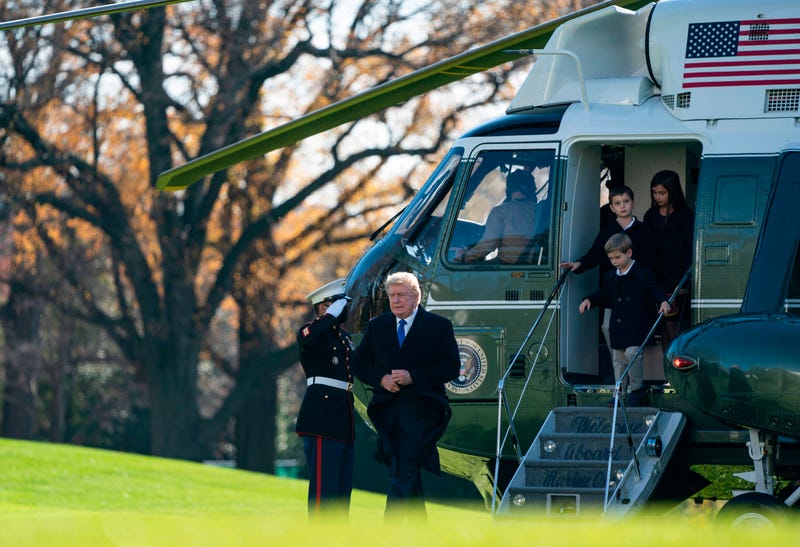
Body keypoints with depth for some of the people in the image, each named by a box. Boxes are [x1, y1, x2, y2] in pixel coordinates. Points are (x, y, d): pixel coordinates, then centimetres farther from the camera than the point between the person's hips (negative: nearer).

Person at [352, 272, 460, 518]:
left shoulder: (439, 326, 2)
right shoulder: (376, 326, 14)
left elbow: (451, 368, -5)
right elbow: (360, 364, 13)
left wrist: (413, 377, -15)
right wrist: (381, 379, -8)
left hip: (421, 412, -4)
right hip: (388, 412, 4)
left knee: (404, 474, -15)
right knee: (409, 474, 9)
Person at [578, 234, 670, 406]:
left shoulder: (643, 274, -6)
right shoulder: (611, 276, 11)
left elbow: (656, 292, -7)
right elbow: (604, 295, 23)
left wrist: (663, 302, -26)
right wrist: (590, 300, 8)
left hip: (637, 326, -6)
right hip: (617, 328, 6)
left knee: (632, 353, -22)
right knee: (618, 360, 9)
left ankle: (636, 388, -7)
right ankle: (621, 392, 20)